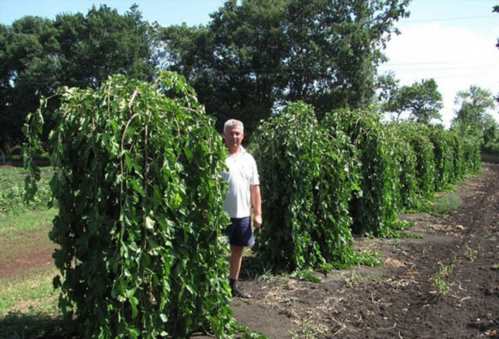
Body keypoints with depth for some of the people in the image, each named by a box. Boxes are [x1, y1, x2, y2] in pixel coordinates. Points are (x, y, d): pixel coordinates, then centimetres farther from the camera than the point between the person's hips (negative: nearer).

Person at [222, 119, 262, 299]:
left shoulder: (248, 159, 8)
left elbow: (255, 188, 10)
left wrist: (257, 213, 7)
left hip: (243, 214, 6)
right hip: (222, 214, -5)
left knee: (238, 250, 16)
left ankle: (233, 285, 30)